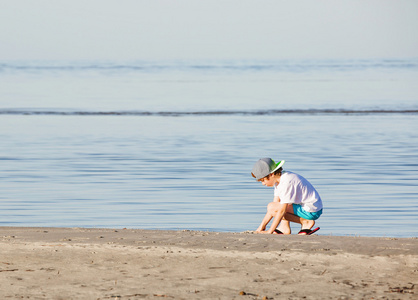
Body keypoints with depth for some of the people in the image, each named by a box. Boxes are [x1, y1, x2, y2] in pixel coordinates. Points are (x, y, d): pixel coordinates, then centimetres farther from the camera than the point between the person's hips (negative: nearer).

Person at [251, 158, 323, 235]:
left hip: (312, 211, -10)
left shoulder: (287, 183, -23)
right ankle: (284, 229, 9)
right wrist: (261, 227, 8)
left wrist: (269, 231, -20)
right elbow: (276, 202, 11)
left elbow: (282, 210, -24)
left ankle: (306, 222, -10)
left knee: (271, 207, -17)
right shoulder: (279, 180, 8)